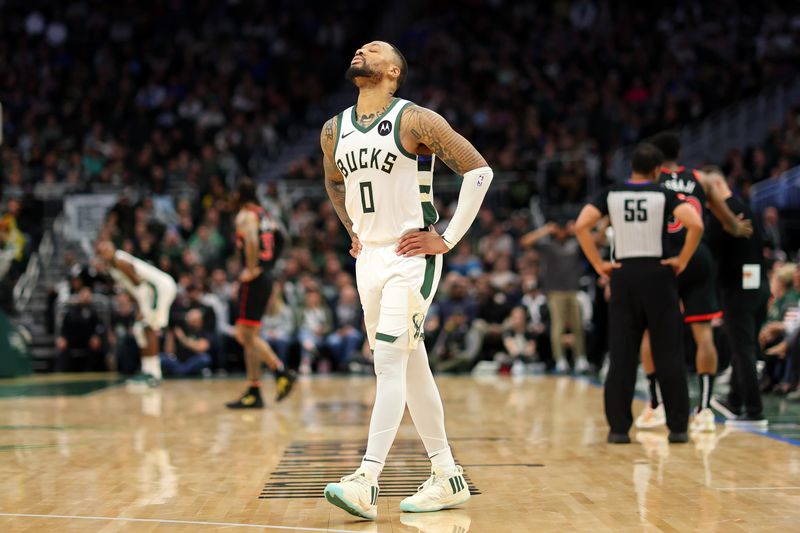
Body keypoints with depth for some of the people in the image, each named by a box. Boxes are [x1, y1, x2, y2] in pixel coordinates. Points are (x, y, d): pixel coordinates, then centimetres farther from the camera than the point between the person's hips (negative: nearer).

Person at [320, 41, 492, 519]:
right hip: (369, 258, 7)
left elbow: (478, 170, -12)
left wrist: (449, 238, -13)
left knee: (390, 362, -15)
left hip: (412, 257, -7)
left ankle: (367, 482, -19)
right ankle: (448, 478, 18)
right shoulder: (335, 130, 9)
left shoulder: (415, 121, -11)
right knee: (412, 367, 10)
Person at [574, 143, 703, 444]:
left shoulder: (610, 195, 4)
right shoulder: (664, 195, -2)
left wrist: (599, 265, -1)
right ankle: (678, 428, 7)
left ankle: (618, 428, 4)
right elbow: (695, 225, -17)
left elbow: (581, 227, -7)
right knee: (668, 356, 5)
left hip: (623, 275, 2)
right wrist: (682, 260, -5)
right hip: (658, 274, -2)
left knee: (621, 356, 5)